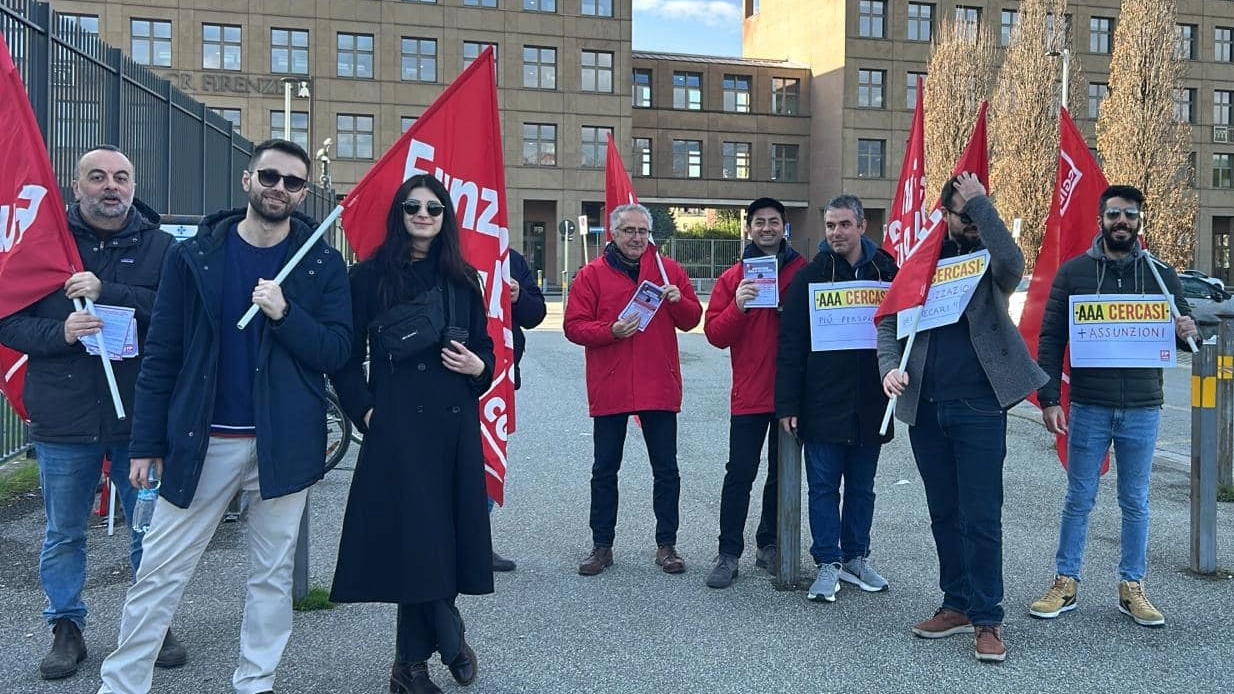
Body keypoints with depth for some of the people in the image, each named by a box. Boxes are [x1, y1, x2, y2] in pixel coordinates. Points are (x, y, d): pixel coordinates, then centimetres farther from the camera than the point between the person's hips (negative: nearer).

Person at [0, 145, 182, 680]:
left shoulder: (159, 245, 0)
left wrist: (107, 292, -23)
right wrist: (60, 332, -18)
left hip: (140, 416, 0)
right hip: (64, 420, 1)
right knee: (63, 534, 14)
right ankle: (66, 627, 31)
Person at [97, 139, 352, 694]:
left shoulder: (323, 264, 2)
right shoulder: (192, 255, 2)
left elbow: (336, 351, -4)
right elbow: (161, 354, 1)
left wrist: (285, 313, -20)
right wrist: (146, 443, -1)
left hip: (284, 443, 0)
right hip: (201, 440, 0)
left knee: (272, 575, 10)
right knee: (159, 573, 7)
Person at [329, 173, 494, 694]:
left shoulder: (462, 279, 11)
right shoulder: (369, 276, 1)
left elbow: (485, 347, 17)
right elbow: (347, 356, 2)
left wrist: (478, 367, -4)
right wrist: (364, 411, -7)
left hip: (454, 424, 4)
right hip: (396, 425, -3)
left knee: (445, 530, 4)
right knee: (415, 533, -5)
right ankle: (451, 642, 15)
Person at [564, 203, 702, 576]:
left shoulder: (669, 269, 7)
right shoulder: (592, 274, 1)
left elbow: (691, 319, 8)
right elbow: (573, 326, -4)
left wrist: (678, 300, -13)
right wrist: (611, 331, -20)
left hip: (659, 387, 1)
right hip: (609, 387, -1)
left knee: (666, 470, 7)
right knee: (605, 470, 9)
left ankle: (666, 545, 20)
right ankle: (602, 545, 21)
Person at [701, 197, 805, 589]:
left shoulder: (803, 271, 5)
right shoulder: (733, 278, 4)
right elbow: (715, 335, -2)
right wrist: (738, 307, -19)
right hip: (749, 393, -1)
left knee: (782, 473, 12)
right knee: (740, 473, -1)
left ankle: (769, 545, 26)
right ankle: (729, 553, 7)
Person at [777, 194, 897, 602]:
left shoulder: (886, 272, 3)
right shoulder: (809, 276, -3)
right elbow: (790, 343, -5)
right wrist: (787, 404, -9)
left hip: (870, 405, 2)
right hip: (822, 404, -2)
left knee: (861, 487, 14)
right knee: (823, 487, 5)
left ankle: (855, 558, 28)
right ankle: (828, 565, 16)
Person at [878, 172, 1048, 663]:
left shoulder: (990, 258, 2)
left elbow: (1012, 264, -23)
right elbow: (890, 319, 7)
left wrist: (981, 203, -18)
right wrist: (890, 366, -10)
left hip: (979, 406, -3)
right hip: (925, 407, 4)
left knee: (981, 517, -1)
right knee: (944, 513, 13)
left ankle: (987, 619, 9)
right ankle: (957, 605, 26)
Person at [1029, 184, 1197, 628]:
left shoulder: (1161, 275, 6)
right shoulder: (1073, 272, 1)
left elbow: (1182, 330, 12)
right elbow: (1050, 339, -1)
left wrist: (1188, 333, -14)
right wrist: (1048, 399, -8)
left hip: (1142, 410, 2)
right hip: (1088, 408, -1)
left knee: (1135, 502, 10)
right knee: (1079, 499, 6)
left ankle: (1132, 588, 22)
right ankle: (1065, 584, 17)